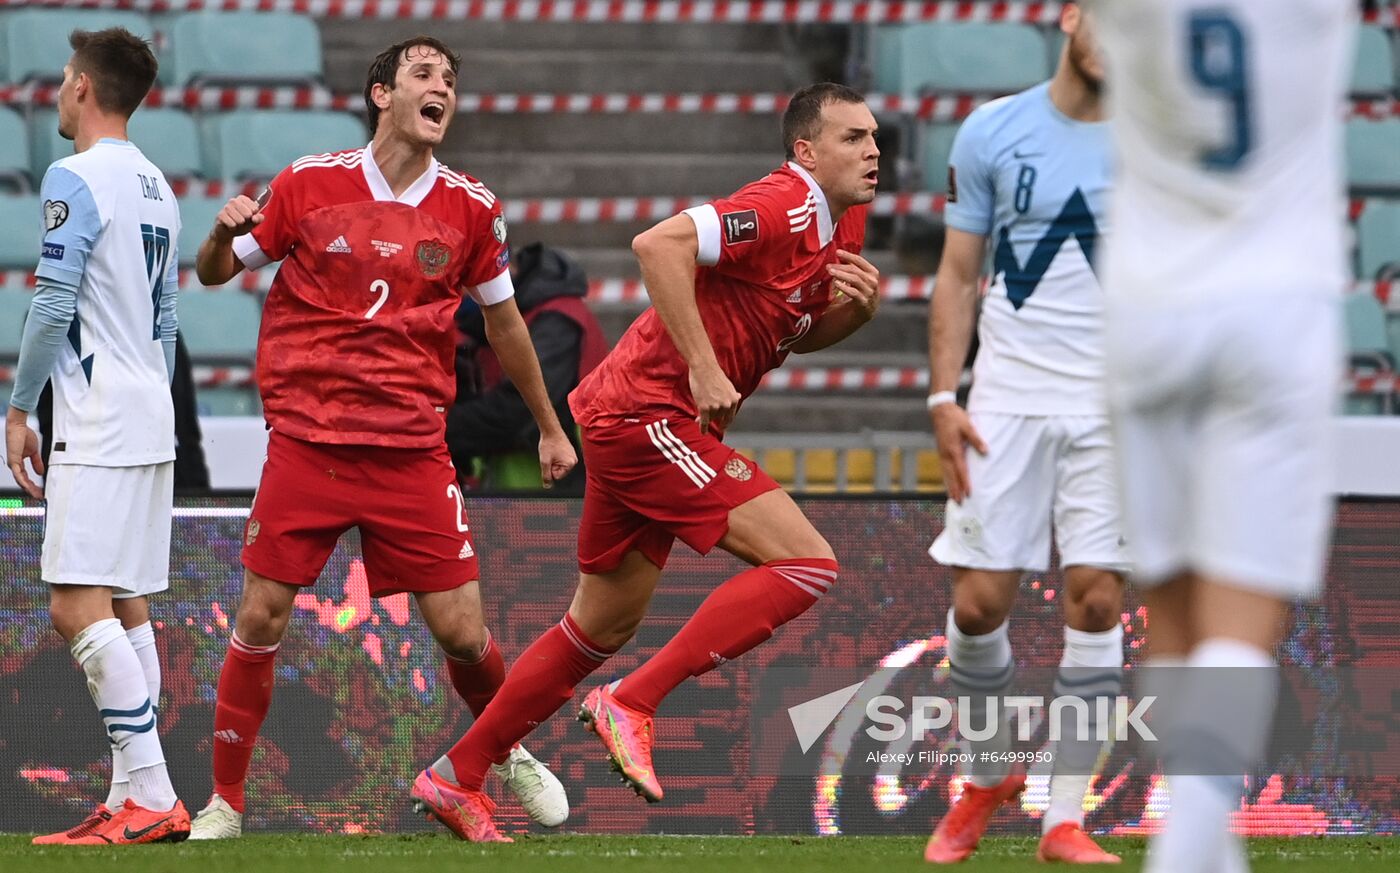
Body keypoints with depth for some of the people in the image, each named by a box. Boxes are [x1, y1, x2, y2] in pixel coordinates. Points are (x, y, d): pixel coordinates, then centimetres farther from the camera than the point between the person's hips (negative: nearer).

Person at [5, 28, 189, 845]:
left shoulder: (76, 178, -11)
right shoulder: (156, 185, 16)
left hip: (99, 424, -9)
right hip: (150, 421, 9)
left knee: (79, 607, -13)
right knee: (126, 608, 10)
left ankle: (152, 794, -19)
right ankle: (132, 799, 9)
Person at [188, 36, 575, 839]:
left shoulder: (470, 207, 4)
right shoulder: (309, 185, 0)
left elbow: (504, 320, 17)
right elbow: (215, 272, 10)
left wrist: (549, 427, 23)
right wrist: (223, 236, -14)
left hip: (413, 450, 1)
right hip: (306, 440, -1)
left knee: (462, 630, -1)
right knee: (262, 617, -5)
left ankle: (510, 752, 29)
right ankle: (225, 804, 8)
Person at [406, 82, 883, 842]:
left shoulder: (843, 222, 12)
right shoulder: (784, 208, -17)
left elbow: (803, 332, 25)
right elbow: (659, 244, -29)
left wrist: (859, 306, 3)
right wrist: (703, 367, -27)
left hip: (629, 417, 10)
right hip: (649, 414, -10)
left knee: (606, 623, 18)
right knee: (806, 563, -16)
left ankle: (456, 775, 27)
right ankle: (632, 703, -14)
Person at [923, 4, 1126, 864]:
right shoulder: (993, 133, 4)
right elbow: (959, 276, 7)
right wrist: (945, 398, -2)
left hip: (1117, 402, 0)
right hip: (1009, 398, 0)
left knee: (1096, 600, -7)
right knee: (980, 601, -3)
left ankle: (1066, 818, 1)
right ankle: (989, 776, 23)